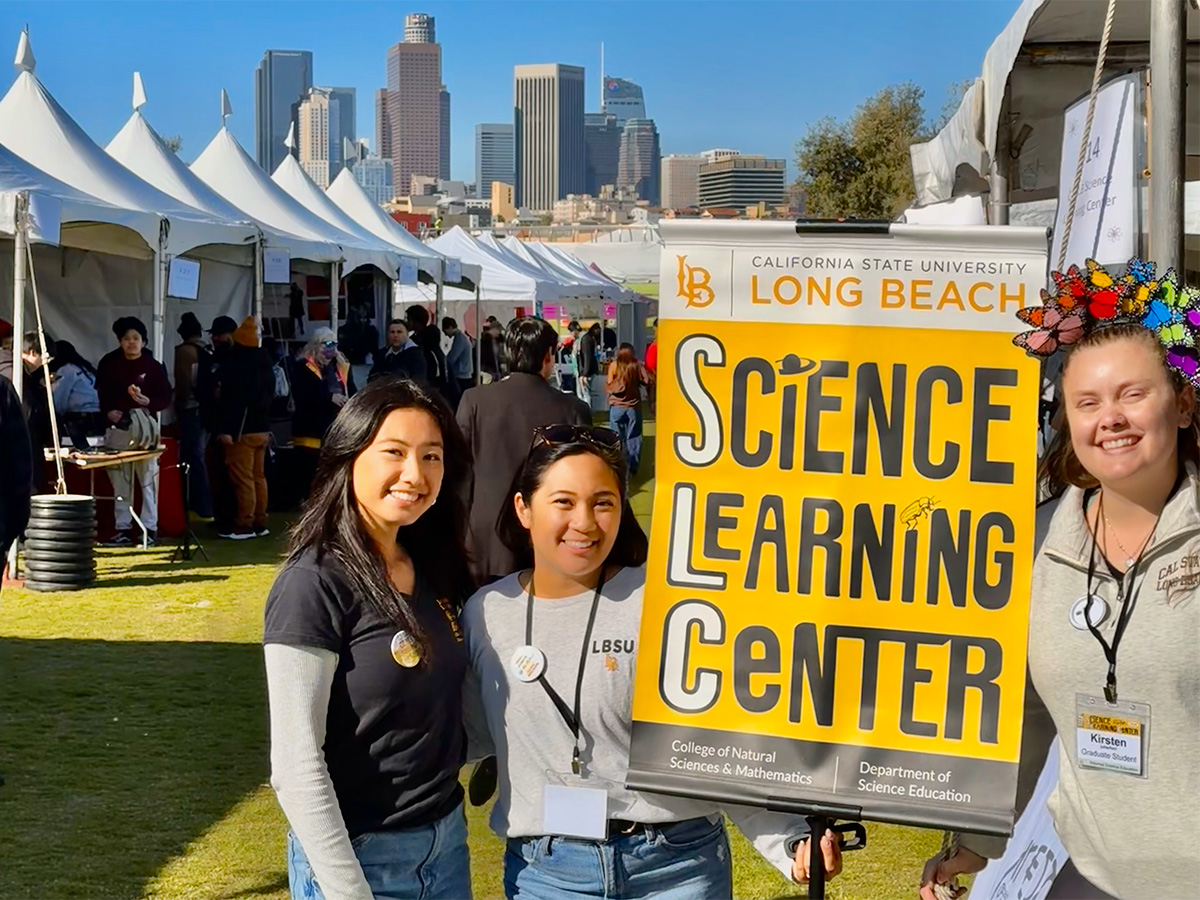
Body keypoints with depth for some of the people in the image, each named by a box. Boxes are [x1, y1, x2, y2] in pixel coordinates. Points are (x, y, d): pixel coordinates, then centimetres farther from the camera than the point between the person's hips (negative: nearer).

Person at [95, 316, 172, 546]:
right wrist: (108, 411, -2)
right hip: (117, 429, 3)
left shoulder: (153, 366, -4)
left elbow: (165, 398, -4)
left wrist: (147, 401, -22)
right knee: (120, 481, 8)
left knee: (148, 479, -4)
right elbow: (101, 392, 14)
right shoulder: (109, 363, 3)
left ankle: (150, 528, 0)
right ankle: (122, 529, 15)